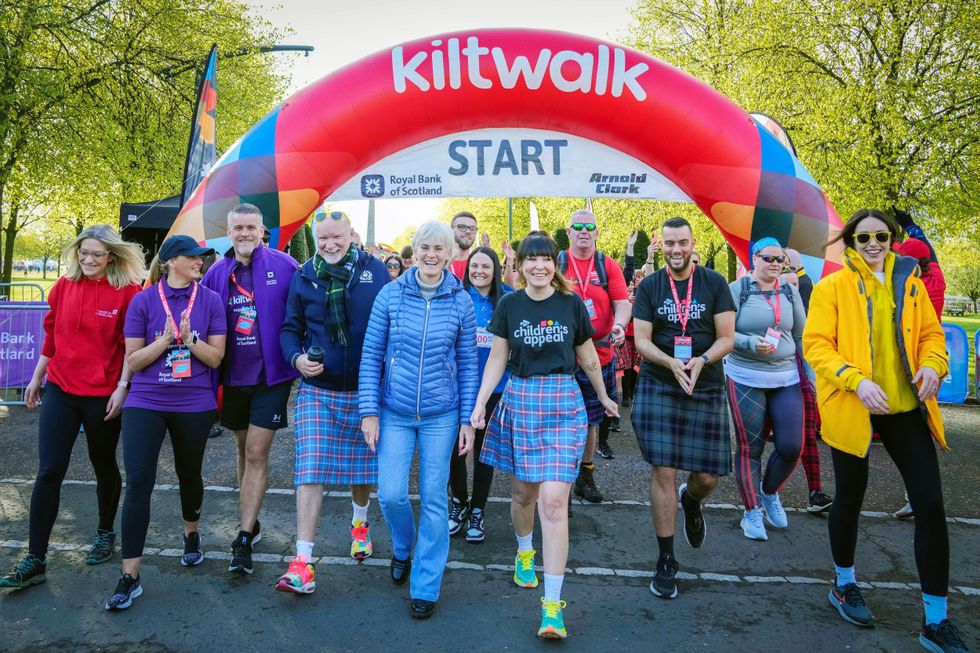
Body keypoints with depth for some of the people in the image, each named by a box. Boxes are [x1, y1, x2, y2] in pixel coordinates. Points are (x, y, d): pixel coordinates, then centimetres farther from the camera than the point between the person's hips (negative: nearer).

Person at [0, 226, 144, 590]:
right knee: (48, 472, 0)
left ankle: (105, 532, 37)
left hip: (103, 395, -3)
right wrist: (36, 379, 16)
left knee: (103, 465, 14)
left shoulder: (128, 291, -9)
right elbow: (51, 337, 13)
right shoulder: (64, 287, 4)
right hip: (60, 390, 3)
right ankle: (35, 560, 8)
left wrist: (122, 388, -12)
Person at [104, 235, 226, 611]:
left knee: (189, 474, 17)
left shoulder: (210, 301, -2)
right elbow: (133, 360, -3)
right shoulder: (143, 301, -3)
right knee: (138, 481, -8)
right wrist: (165, 339, -18)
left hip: (195, 405, 1)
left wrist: (189, 337, -20)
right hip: (145, 403, -1)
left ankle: (191, 535, 45)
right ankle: (130, 577, 0)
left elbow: (216, 358, -3)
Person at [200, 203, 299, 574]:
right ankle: (251, 523, 34)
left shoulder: (283, 265, -7)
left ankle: (244, 538, 5)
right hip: (233, 377, 4)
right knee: (243, 450, 17)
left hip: (270, 376, -4)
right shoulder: (216, 273, 4)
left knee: (256, 453, -4)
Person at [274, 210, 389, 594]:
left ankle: (359, 522, 46)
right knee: (310, 472, -5)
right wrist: (297, 358, -11)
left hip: (364, 390, 0)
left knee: (363, 466, 16)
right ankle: (302, 564, 1)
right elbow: (290, 329, 9)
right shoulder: (303, 277, 2)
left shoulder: (374, 271, -2)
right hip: (317, 391, 0)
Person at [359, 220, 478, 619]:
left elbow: (468, 363, 2)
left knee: (434, 500, 5)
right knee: (391, 494, -1)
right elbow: (371, 355, 0)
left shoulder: (461, 301, -2)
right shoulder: (391, 294, -3)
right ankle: (402, 548, 34)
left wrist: (467, 419, -1)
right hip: (394, 412, 0)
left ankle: (426, 587, 22)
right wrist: (369, 411, -4)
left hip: (441, 415, 0)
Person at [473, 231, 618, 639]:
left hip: (564, 404, -1)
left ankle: (552, 605, -2)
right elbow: (497, 358, 5)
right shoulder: (509, 305, 2)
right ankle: (524, 551, 47)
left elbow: (587, 357, 11)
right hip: (519, 401, 2)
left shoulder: (571, 303, 0)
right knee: (523, 491, 14)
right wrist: (479, 404, -1)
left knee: (553, 501, -9)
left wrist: (604, 397, 21)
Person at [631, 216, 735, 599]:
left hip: (706, 389, 1)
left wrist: (701, 361, -21)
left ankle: (691, 502, 42)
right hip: (658, 388, -1)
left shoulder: (714, 284, 2)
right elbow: (642, 341, -3)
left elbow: (726, 338, -1)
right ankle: (666, 561, 10)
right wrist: (671, 363, -21)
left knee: (708, 476, 3)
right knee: (664, 472, -3)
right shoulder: (649, 287, 2)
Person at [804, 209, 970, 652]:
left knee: (930, 503, -1)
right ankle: (844, 585, 36)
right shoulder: (831, 287, -4)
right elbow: (815, 344, -9)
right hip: (851, 409, -3)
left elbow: (931, 333, 13)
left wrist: (933, 365, -9)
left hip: (906, 407, 3)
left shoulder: (909, 283, 8)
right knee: (850, 498, 11)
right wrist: (856, 381, -22)